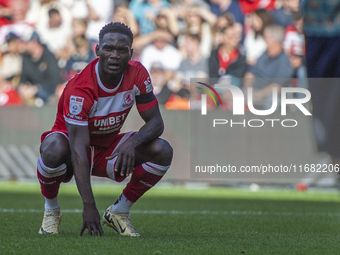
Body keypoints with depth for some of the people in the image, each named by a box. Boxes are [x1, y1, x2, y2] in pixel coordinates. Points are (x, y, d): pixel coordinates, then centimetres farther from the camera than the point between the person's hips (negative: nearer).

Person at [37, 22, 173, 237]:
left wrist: (132, 142, -36)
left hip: (109, 150, 5)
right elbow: (78, 149, -35)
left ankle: (119, 211, -1)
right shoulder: (79, 88, -30)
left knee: (162, 151, -18)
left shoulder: (137, 74, -14)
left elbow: (156, 122, -10)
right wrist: (89, 206, -43)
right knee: (54, 151, -40)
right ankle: (51, 210, -9)